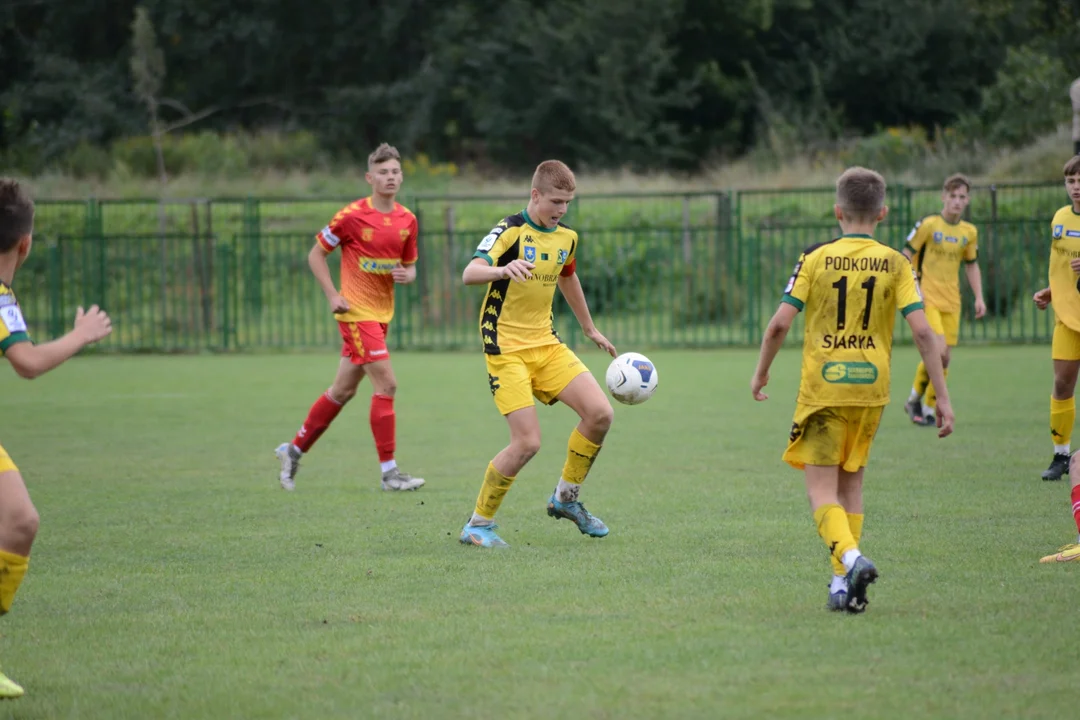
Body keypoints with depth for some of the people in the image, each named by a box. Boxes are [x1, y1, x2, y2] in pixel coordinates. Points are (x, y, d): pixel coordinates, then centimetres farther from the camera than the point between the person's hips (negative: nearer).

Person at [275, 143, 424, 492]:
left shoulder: (407, 219, 6)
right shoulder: (352, 215, -11)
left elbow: (410, 266, 16)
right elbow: (316, 254, -3)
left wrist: (406, 275, -8)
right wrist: (333, 295, -12)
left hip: (382, 313, 7)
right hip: (357, 312, -7)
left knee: (343, 390, 13)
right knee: (386, 383, -14)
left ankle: (294, 449, 28)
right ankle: (389, 470, -9)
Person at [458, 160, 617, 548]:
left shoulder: (566, 238, 8)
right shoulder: (510, 231, -13)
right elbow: (469, 274, -28)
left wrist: (589, 329, 38)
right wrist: (503, 270, -49)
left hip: (546, 344, 7)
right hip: (507, 348, -7)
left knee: (600, 413, -9)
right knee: (527, 441, -16)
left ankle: (566, 497, 12)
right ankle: (478, 524, 1)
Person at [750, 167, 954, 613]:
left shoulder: (816, 258, -3)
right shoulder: (895, 264, 1)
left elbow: (780, 323, -7)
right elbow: (922, 330, -7)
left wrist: (761, 373, 9)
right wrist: (942, 397, -3)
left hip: (822, 388, -2)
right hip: (871, 387, 3)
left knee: (822, 490, 0)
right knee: (851, 483, 18)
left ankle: (851, 557, -27)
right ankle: (843, 583, 13)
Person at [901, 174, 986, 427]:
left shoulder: (969, 232, 8)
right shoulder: (928, 225, -8)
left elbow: (971, 265, 20)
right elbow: (906, 256, -5)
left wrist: (979, 297, 11)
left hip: (951, 303, 6)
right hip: (927, 299, -6)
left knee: (944, 359, 4)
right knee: (938, 351, -20)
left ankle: (928, 409, 18)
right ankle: (915, 399, 1)